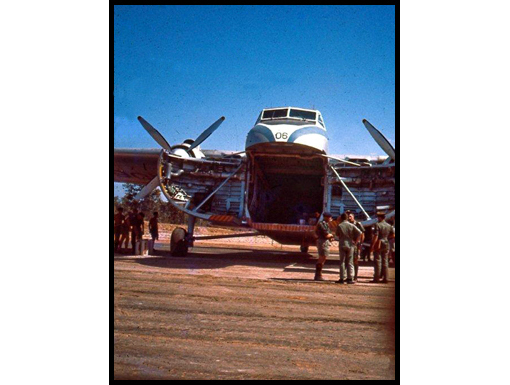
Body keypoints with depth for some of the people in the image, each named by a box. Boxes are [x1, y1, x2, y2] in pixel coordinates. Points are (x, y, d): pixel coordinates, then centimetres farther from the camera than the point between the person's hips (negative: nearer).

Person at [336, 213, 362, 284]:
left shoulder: (339, 226, -4)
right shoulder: (351, 225, -1)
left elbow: (337, 234, 6)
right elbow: (360, 233, -6)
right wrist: (356, 241, 0)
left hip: (342, 245, -1)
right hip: (350, 244, 1)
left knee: (342, 262, 4)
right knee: (350, 262, 6)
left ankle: (342, 278, 3)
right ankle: (350, 278, 3)